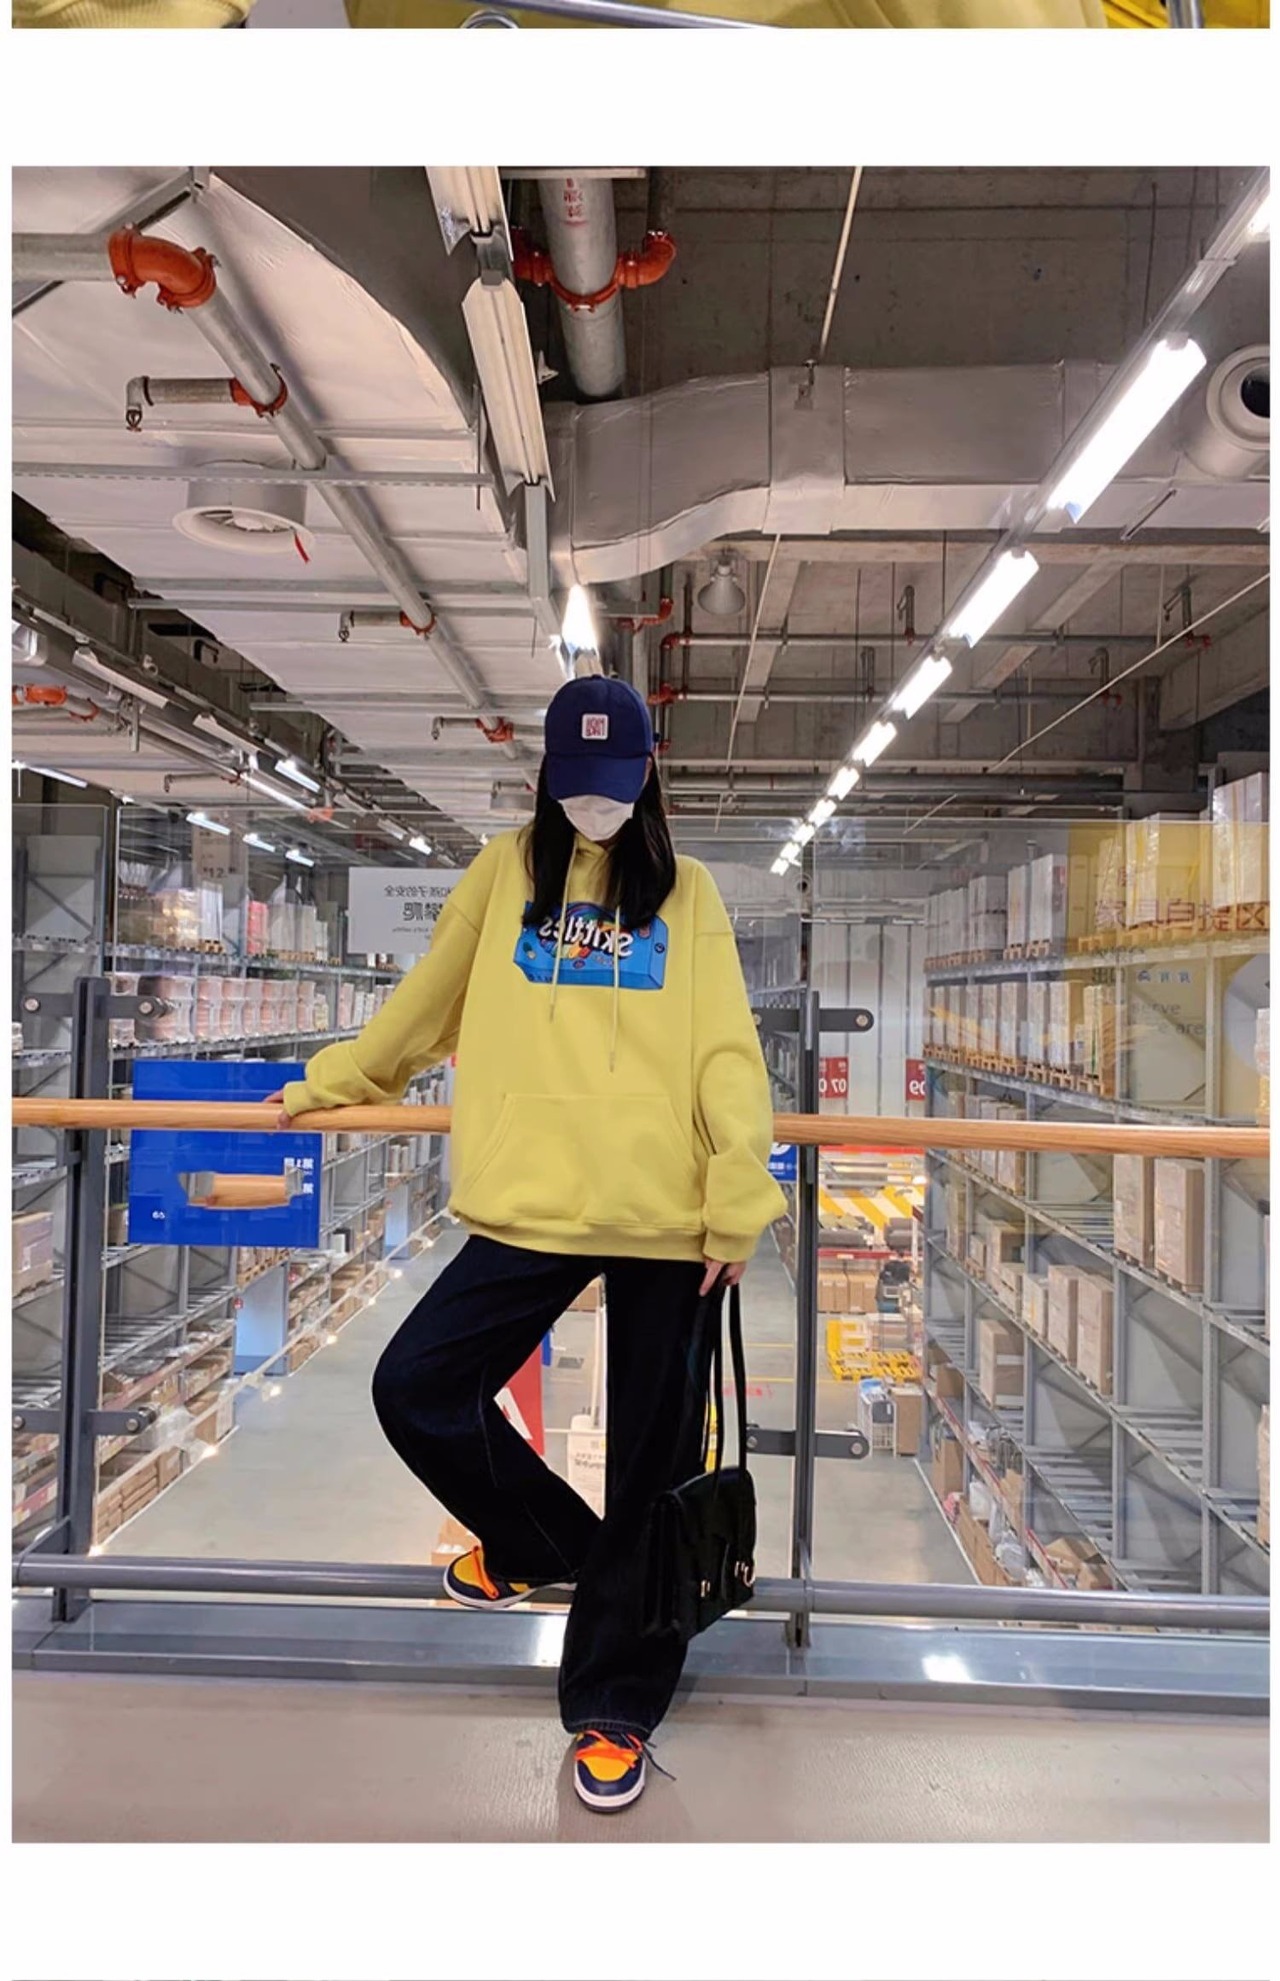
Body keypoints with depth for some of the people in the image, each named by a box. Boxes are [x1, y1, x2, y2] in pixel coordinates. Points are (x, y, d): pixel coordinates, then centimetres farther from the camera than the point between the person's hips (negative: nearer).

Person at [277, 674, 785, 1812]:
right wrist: (332, 1082, 26)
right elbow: (425, 1004, 20)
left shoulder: (687, 891, 7)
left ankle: (614, 1706, 27)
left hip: (670, 1217, -1)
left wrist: (740, 1200, -10)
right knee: (417, 1388, -1)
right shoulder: (505, 874, 10)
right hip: (537, 1205, 2)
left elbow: (727, 1052, -1)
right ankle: (546, 1544, 28)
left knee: (654, 1470, 6)